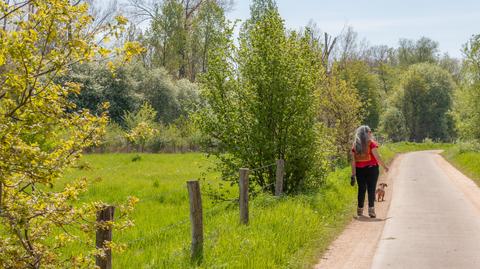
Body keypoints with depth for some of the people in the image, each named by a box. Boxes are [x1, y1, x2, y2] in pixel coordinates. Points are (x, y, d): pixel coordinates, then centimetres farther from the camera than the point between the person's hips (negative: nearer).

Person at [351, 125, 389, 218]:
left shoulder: (355, 145, 5)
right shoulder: (371, 143, -7)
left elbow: (353, 161, 3)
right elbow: (377, 157, -12)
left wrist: (353, 174, 4)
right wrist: (384, 166, -1)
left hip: (359, 170, 4)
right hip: (371, 169, -4)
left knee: (361, 190, 12)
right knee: (371, 189, -1)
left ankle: (360, 210, 16)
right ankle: (371, 210, -6)